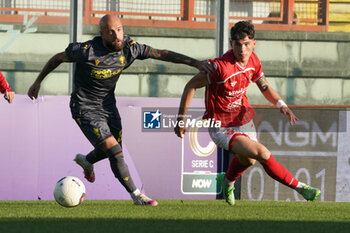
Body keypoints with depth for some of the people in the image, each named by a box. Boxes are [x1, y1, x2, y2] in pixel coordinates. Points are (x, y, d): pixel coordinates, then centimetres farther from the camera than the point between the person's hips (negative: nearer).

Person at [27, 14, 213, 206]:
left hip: (108, 104, 7)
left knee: (114, 151, 21)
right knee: (115, 152, -14)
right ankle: (136, 196, 0)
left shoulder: (129, 48, -14)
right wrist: (38, 82, -1)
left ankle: (86, 161, 54)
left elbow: (161, 54, -7)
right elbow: (58, 58, -11)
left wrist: (195, 63, -12)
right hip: (85, 109, -7)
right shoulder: (87, 51, -27)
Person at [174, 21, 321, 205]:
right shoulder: (221, 66, -29)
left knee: (248, 160, 30)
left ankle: (227, 180, 62)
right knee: (263, 154, -24)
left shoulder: (253, 59, -8)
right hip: (221, 127, -8)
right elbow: (191, 86, -18)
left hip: (244, 120, 8)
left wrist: (281, 104, -9)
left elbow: (264, 86, 9)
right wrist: (181, 118, -14)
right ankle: (300, 188, -13)